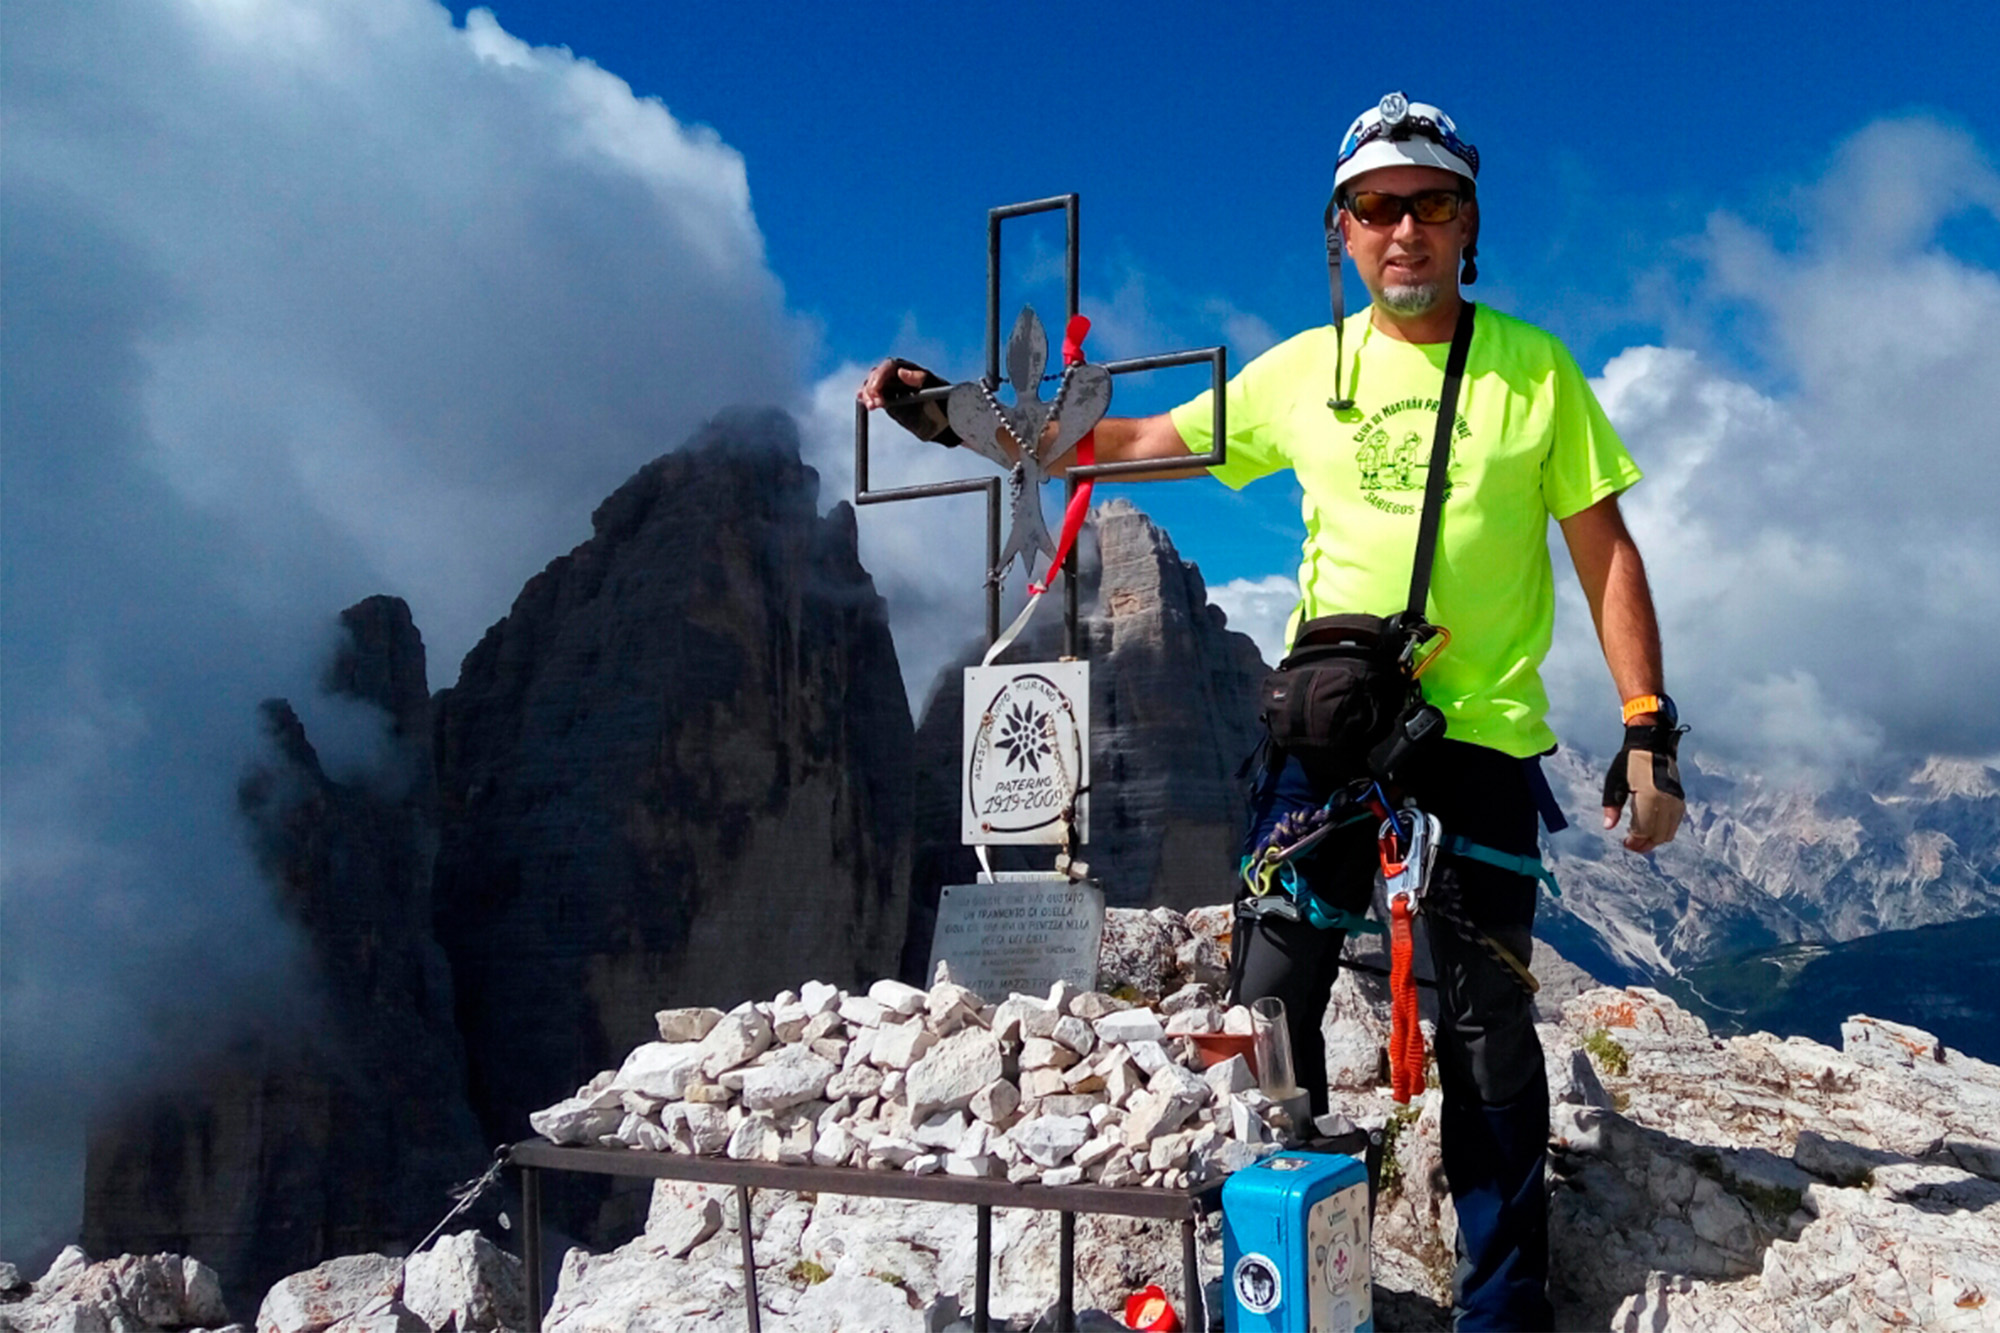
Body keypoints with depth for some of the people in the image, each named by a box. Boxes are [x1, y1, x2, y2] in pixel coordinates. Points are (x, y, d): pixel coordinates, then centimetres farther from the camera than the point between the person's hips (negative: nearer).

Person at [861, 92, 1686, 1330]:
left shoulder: (1534, 368, -1)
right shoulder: (1303, 369, 5)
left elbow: (1606, 553, 2)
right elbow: (1135, 443, 11)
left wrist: (1649, 729, -4)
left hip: (1483, 730, -2)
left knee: (1488, 1018, 5)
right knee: (1270, 991, 2)